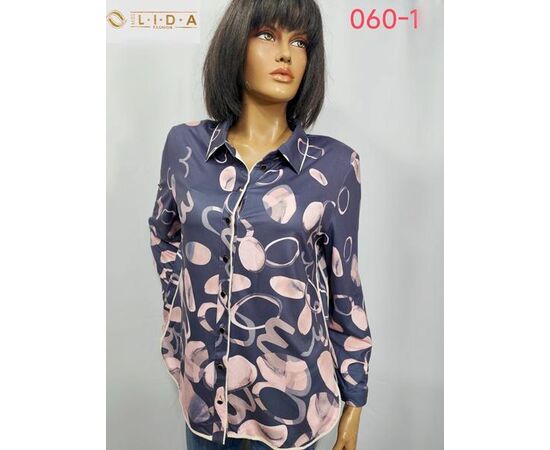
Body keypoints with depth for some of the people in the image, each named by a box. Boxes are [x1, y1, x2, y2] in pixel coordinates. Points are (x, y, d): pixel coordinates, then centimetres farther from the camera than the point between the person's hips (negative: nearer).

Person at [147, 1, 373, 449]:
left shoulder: (334, 163, -11)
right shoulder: (187, 144, -5)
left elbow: (344, 285, -5)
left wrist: (354, 399, 1)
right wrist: (178, 307, 9)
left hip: (292, 389, -2)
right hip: (203, 381, 3)